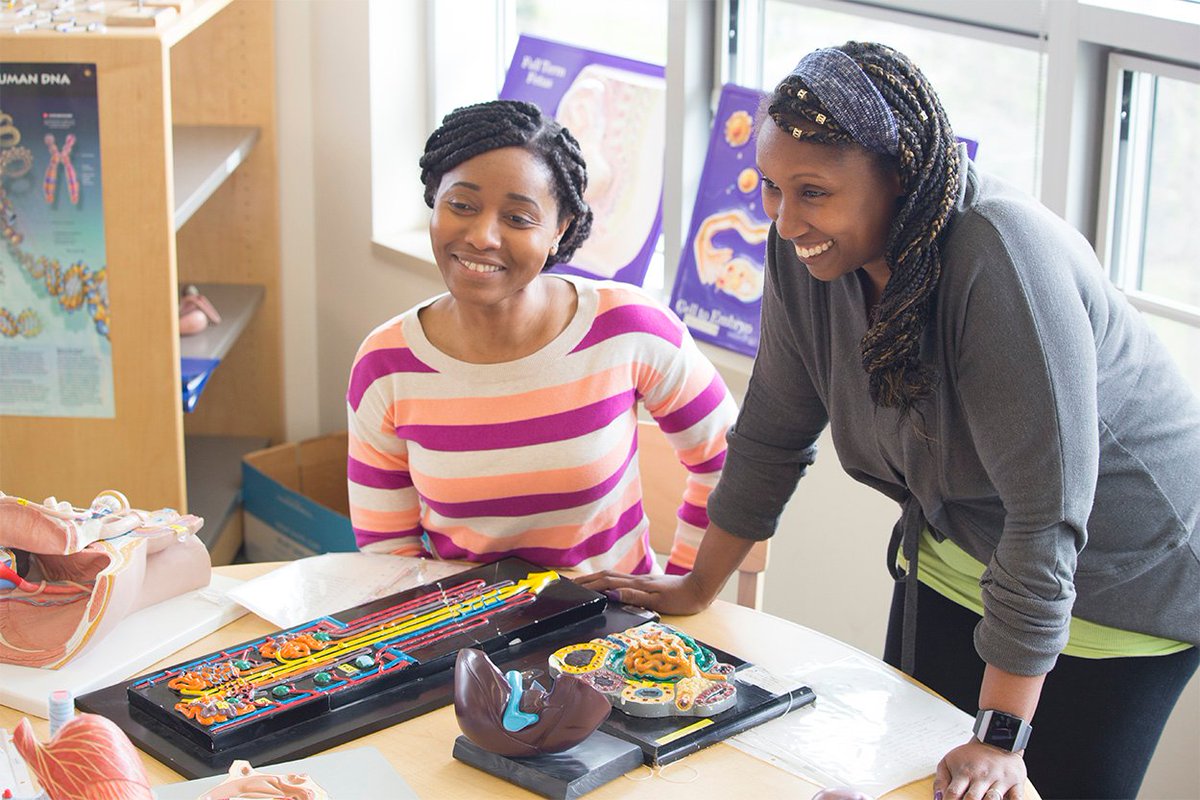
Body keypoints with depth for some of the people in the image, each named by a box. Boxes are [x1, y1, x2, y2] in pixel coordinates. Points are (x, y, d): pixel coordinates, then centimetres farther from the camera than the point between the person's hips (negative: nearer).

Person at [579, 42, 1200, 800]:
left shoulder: (1003, 259, -34)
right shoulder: (807, 249, -14)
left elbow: (1046, 513, -33)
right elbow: (773, 431, 0)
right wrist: (699, 588, 6)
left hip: (1125, 572, -6)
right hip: (958, 552, 6)